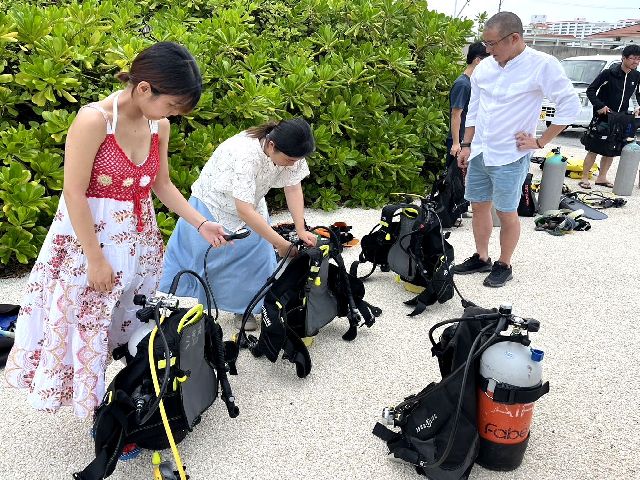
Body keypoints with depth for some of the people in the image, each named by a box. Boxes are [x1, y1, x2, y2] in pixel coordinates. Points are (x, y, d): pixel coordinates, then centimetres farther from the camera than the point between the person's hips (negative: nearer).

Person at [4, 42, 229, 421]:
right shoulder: (93, 120, -22)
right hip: (90, 236, -6)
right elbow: (75, 194, -20)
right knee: (88, 323, 7)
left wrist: (201, 224, -1)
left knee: (134, 320, 15)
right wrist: (95, 259, -17)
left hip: (139, 238, 6)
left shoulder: (159, 126, -2)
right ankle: (93, 401, 27)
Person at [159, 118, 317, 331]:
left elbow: (293, 188, -14)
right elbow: (244, 211, -43)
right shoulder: (245, 155, -43)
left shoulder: (290, 151, -23)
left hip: (250, 203, 6)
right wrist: (280, 244, -40)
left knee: (257, 255, -3)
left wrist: (301, 230, -25)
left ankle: (244, 309, 13)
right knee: (194, 253, 3)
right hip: (214, 205, -6)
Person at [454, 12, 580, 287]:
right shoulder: (484, 67, 3)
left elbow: (570, 106, -10)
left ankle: (504, 266, 21)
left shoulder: (542, 65, -14)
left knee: (506, 212, 3)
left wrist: (540, 142, -10)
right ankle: (481, 258, 29)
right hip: (479, 152, 6)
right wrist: (466, 145, 10)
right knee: (479, 206, 13)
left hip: (510, 156, -6)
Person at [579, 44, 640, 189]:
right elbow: (590, 91, -9)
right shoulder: (609, 73, -12)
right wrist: (599, 106, -20)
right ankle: (584, 178, 3)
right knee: (594, 149, -4)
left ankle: (601, 178, 22)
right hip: (602, 117, -5)